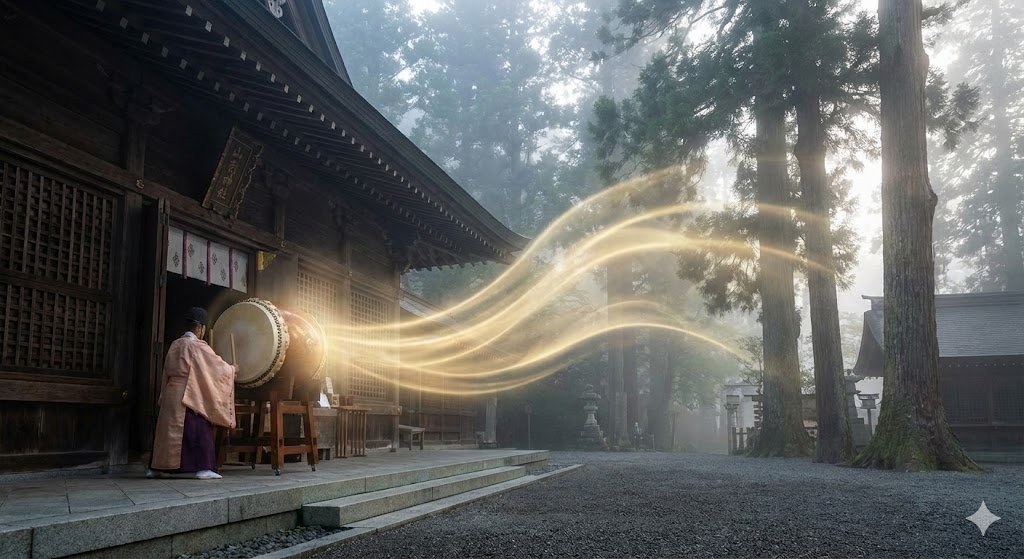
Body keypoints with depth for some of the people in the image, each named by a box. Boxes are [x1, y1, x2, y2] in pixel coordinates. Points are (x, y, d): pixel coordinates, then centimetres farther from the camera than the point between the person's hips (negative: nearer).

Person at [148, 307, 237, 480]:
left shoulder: (175, 344, 11)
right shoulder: (198, 346, -11)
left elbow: (168, 371, 18)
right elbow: (218, 366, -5)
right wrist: (232, 369, 12)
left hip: (171, 394, 8)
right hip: (190, 396, -7)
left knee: (167, 430, 13)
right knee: (198, 430, -5)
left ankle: (155, 468, 18)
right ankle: (203, 468, -10)